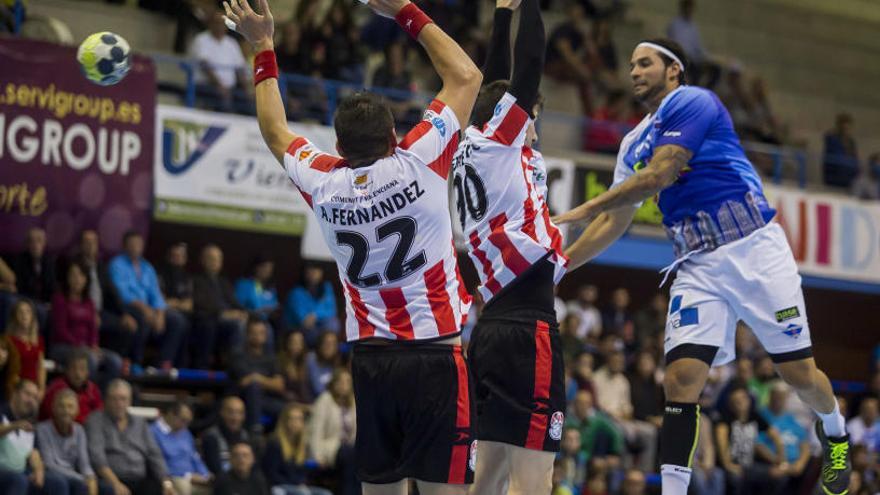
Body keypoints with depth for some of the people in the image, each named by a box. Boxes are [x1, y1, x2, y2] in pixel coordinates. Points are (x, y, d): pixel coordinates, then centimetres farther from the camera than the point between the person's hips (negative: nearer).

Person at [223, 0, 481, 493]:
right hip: (435, 355, -4)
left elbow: (276, 132, 22)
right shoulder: (418, 164, -9)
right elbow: (467, 76, 2)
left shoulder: (324, 185, 0)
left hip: (371, 359, 4)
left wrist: (264, 47, 28)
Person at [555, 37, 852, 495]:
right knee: (680, 380, -12)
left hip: (753, 250, -6)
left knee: (800, 374, 1)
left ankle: (834, 435, 33)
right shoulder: (633, 144, 18)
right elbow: (615, 222, 20)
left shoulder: (693, 102, -6)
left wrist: (586, 208, -11)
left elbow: (659, 175, -16)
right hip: (697, 266, 6)